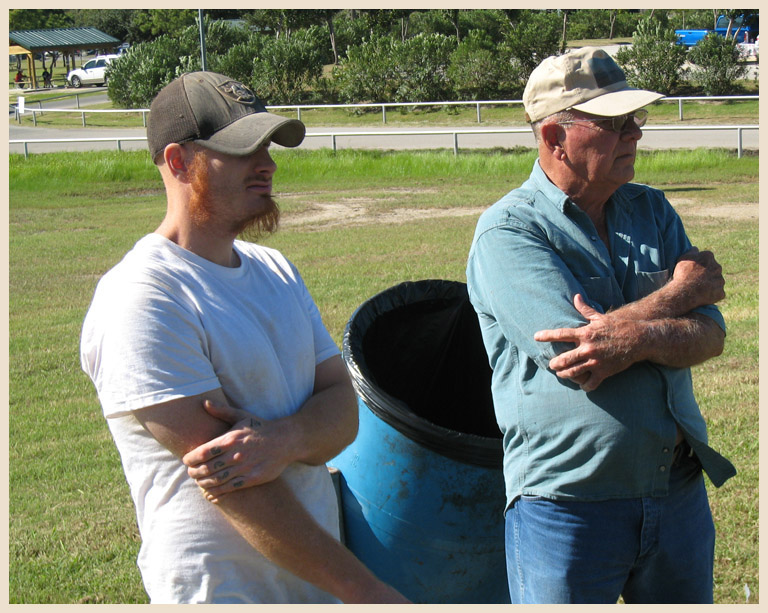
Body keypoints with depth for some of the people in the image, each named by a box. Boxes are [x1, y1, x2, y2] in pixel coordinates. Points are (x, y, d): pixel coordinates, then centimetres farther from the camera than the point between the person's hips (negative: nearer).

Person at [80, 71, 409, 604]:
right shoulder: (141, 299, -17)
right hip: (226, 591, -7)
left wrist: (284, 439, -22)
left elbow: (343, 410, 0)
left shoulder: (275, 270, 8)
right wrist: (363, 590, -22)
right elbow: (226, 474, -21)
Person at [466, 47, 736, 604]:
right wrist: (682, 289, -8)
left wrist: (638, 338, -25)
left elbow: (711, 333, -1)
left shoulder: (652, 211, 8)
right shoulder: (506, 231, -12)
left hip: (680, 491, 6)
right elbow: (571, 355, -23)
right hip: (567, 501, -5)